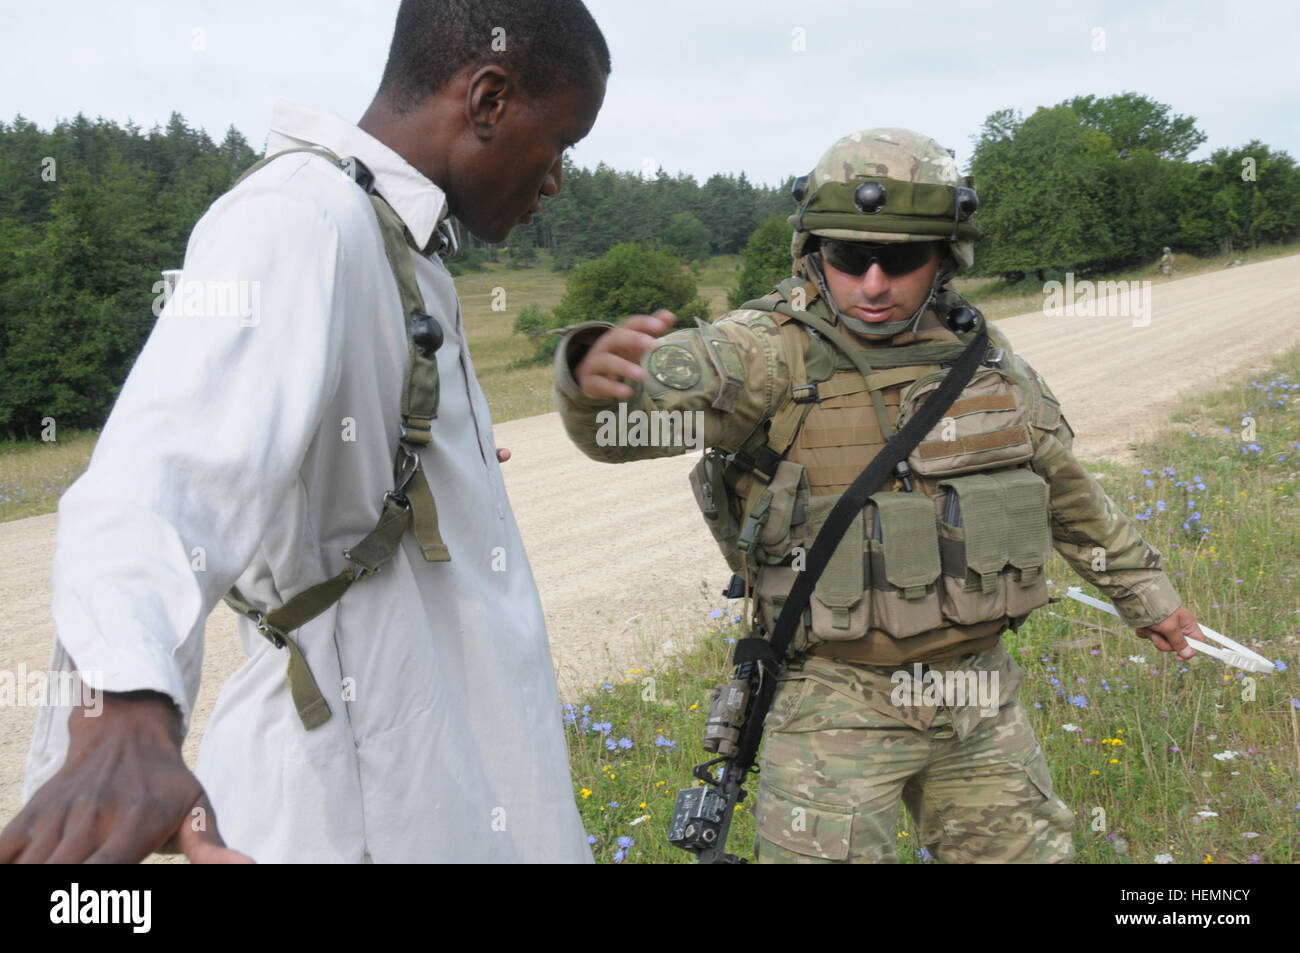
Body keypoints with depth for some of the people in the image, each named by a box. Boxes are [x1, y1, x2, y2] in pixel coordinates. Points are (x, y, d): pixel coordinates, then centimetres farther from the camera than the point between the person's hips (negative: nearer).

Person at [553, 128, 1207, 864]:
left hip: (979, 693, 5)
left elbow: (1066, 489, 17)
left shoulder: (984, 356, 2)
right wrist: (599, 377, -57)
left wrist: (1143, 588, 26)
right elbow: (650, 398, -34)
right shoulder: (771, 351, -14)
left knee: (1030, 849, 16)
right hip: (835, 705, -5)